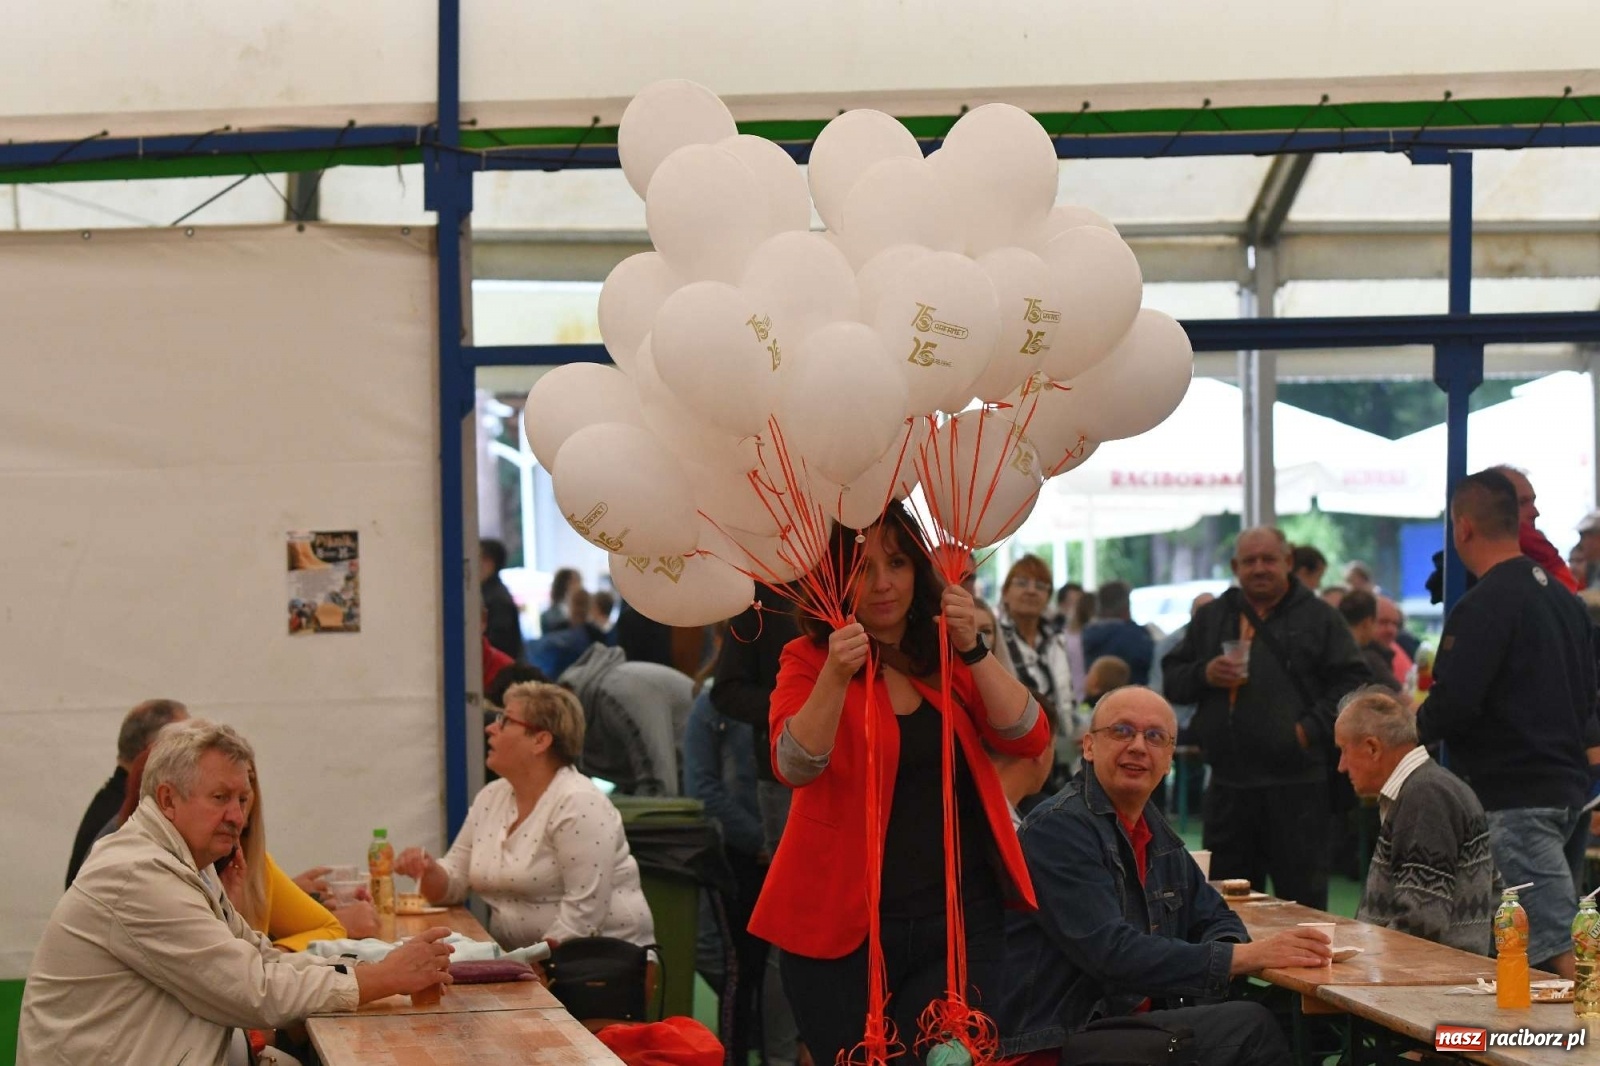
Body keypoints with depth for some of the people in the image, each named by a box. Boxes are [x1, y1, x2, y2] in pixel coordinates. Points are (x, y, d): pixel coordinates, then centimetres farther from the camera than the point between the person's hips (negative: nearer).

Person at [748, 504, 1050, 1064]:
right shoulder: (809, 659, -1)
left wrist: (973, 650, -18)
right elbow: (794, 765, -18)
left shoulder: (948, 656, 8)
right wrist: (836, 676, -32)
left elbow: (1028, 739, -5)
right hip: (842, 923, -2)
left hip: (959, 922, 2)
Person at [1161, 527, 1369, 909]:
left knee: (1303, 895, -1)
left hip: (1296, 782, -4)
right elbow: (1171, 680, 15)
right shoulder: (1210, 619, 14)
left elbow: (1351, 681, 0)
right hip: (1228, 783, 4)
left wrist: (1312, 727, -12)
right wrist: (1204, 674, -6)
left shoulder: (1318, 617, 4)